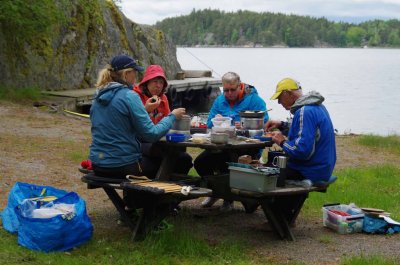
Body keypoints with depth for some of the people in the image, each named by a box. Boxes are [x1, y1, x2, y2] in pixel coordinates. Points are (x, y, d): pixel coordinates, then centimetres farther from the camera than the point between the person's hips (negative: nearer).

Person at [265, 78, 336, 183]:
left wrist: (282, 142, -13)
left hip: (310, 173, -10)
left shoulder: (304, 112, -22)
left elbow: (303, 150, -30)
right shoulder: (317, 106, 10)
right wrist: (282, 125, 17)